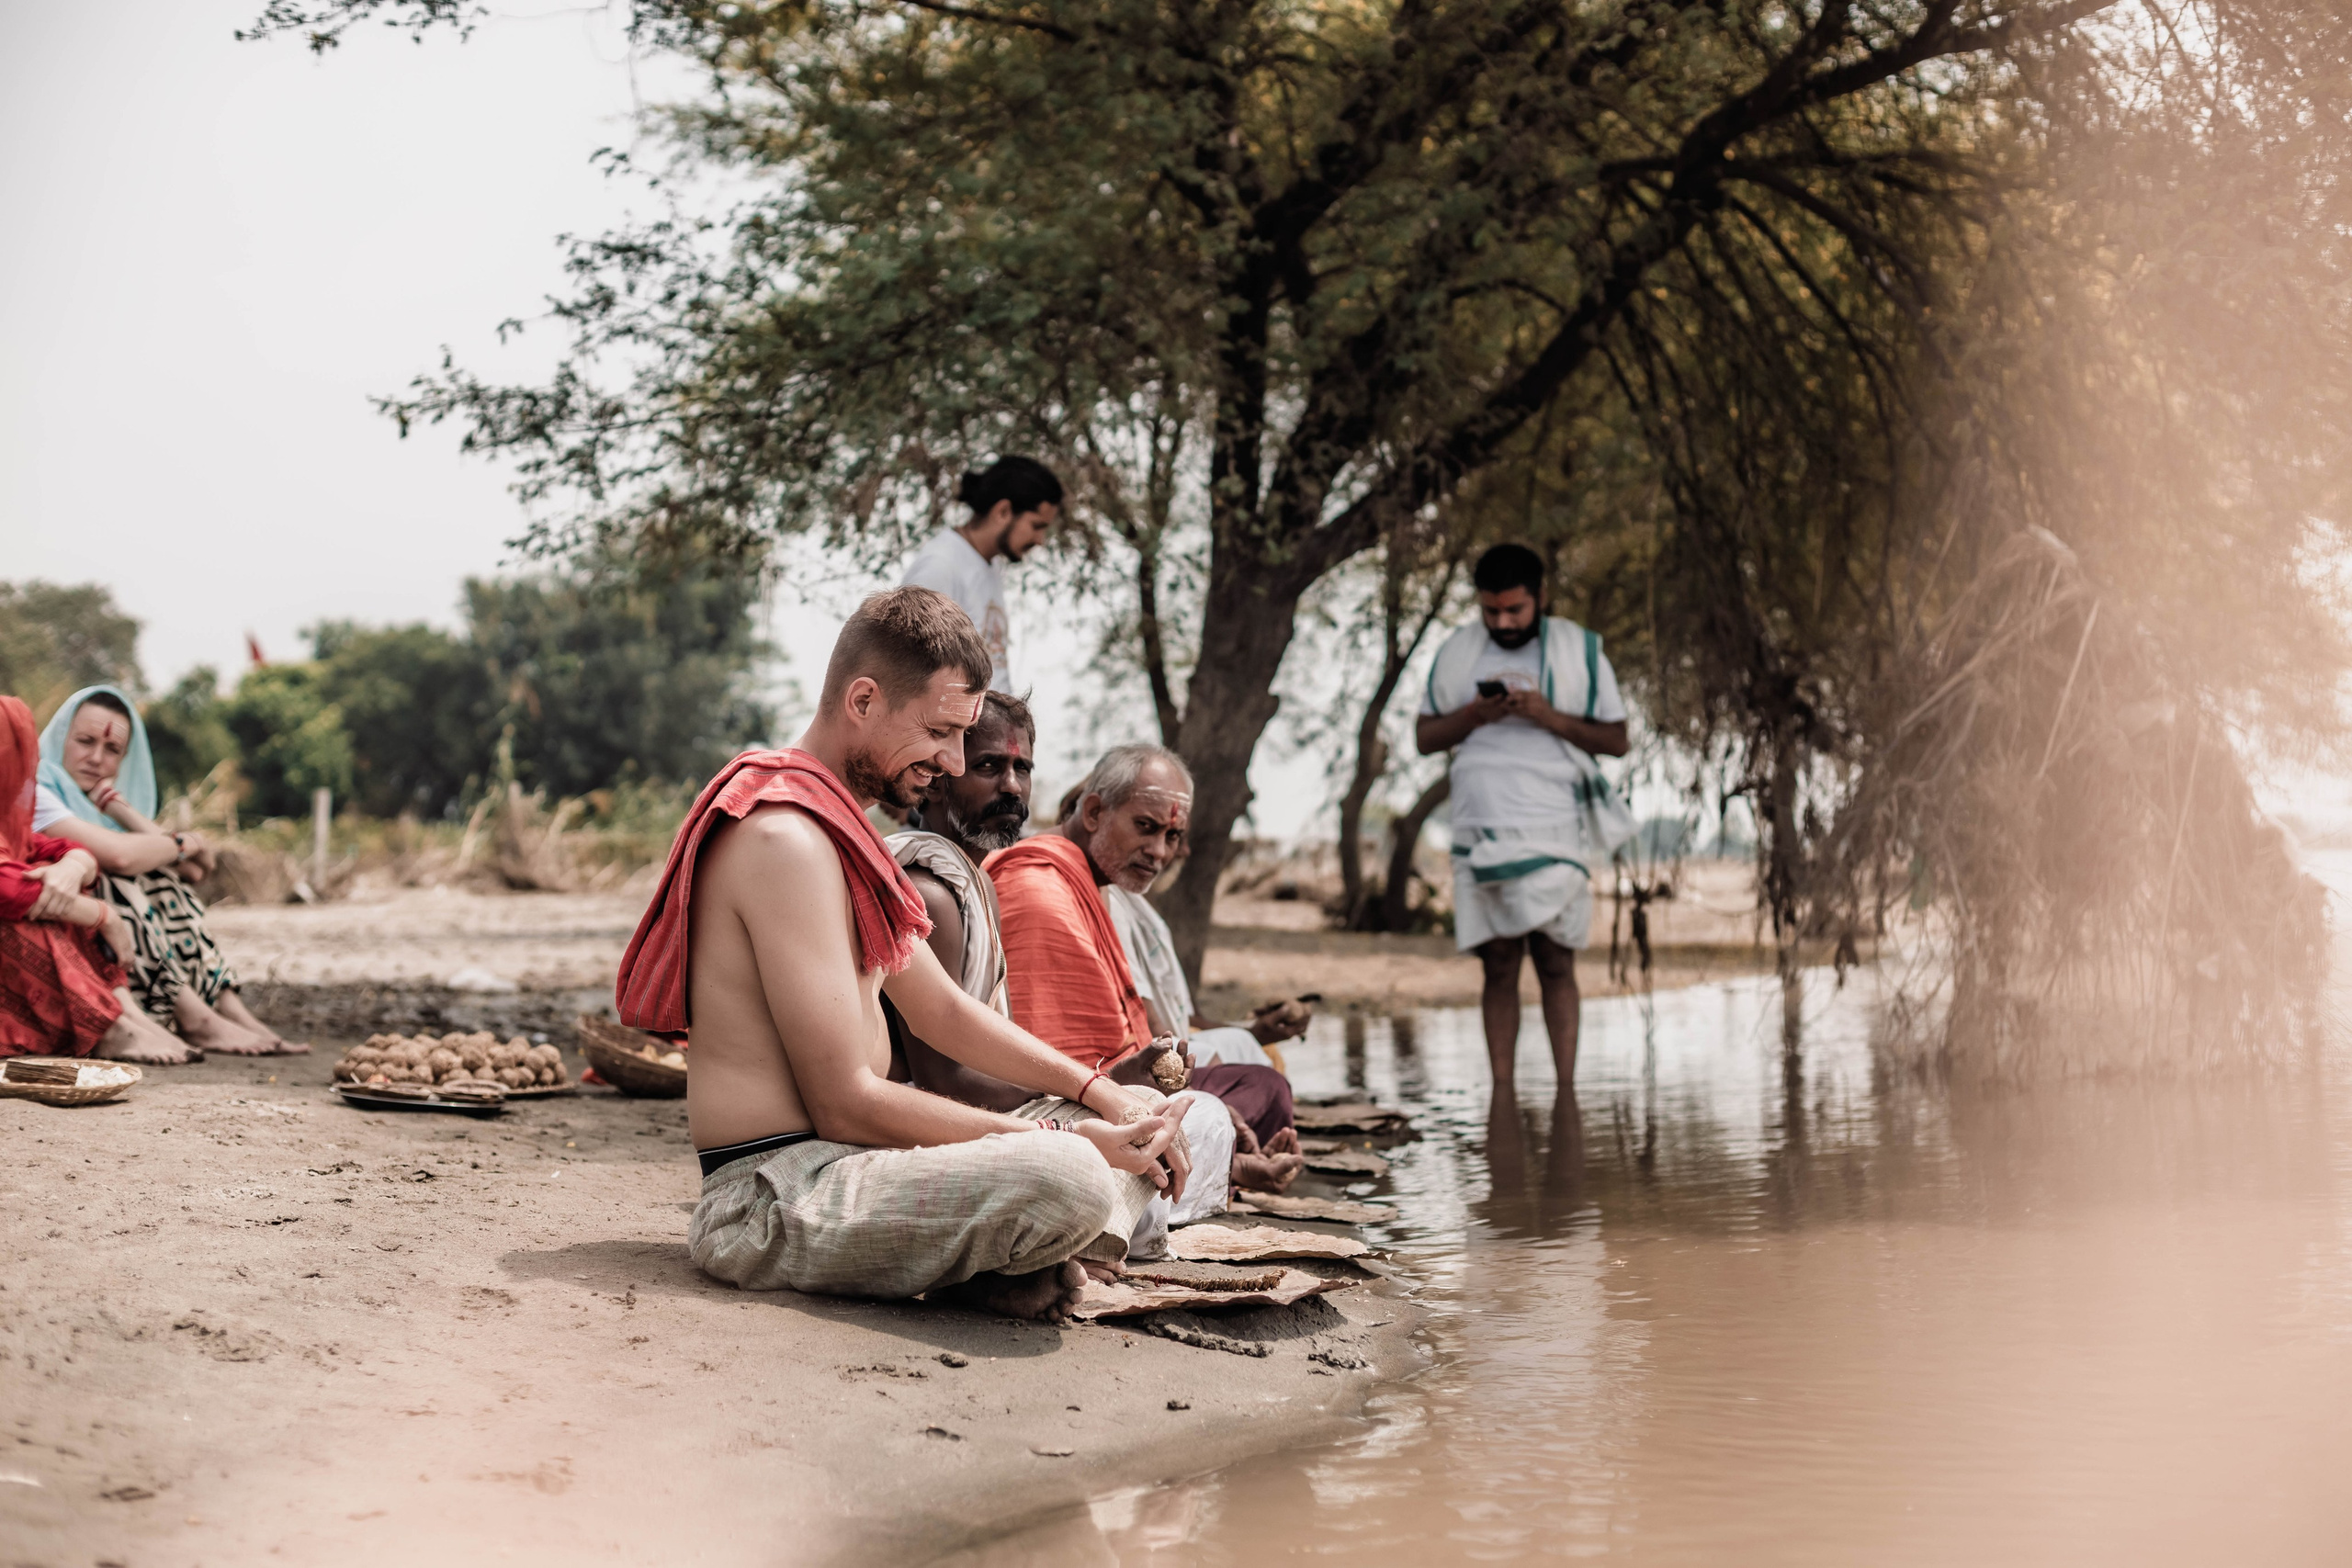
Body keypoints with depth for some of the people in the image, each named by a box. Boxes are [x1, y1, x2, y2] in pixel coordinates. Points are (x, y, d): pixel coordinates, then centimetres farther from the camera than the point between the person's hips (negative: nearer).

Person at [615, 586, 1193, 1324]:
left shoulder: (840, 827, 18)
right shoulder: (785, 840, -17)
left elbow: (942, 1009, 22)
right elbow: (846, 1103, -21)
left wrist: (1099, 1092, 9)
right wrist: (1060, 1142, -16)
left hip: (840, 1163, 11)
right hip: (776, 1200, -11)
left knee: (1133, 1127, 14)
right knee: (1069, 1178, -34)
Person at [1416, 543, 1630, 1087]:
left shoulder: (1580, 651, 5)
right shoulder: (1457, 653, 12)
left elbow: (1616, 739, 4)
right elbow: (1425, 736, 12)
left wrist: (1551, 717, -11)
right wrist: (1473, 715, -7)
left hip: (1555, 831, -2)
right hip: (1481, 831, 2)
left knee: (1555, 963, -6)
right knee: (1499, 966, 1)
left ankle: (1566, 1087, -5)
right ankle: (1501, 1092, 2)